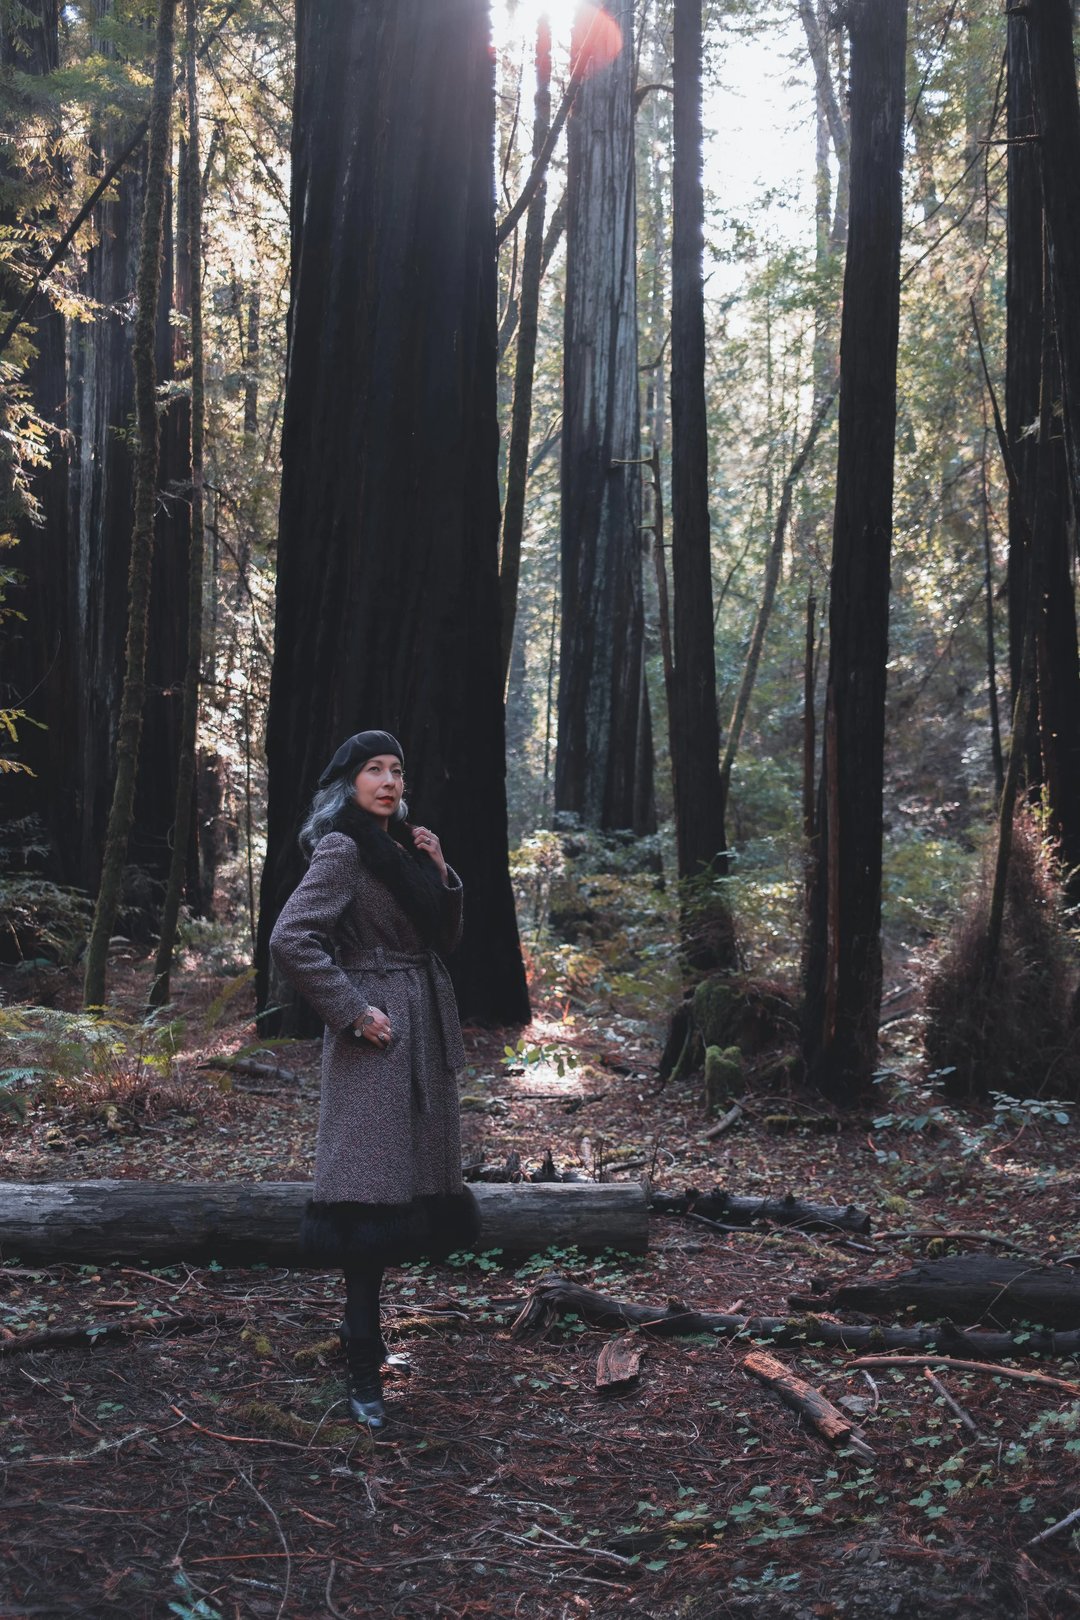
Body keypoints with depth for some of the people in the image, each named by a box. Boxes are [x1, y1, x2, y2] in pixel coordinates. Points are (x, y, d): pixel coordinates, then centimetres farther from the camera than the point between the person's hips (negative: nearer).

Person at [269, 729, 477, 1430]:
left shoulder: (404, 848, 14)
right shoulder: (343, 848, -11)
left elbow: (447, 938, 17)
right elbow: (291, 939, -20)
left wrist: (441, 872, 2)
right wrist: (355, 1013, -19)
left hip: (428, 1028, 9)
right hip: (379, 1034, -9)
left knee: (411, 1183, 14)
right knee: (371, 1190, -9)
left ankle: (366, 1322, 29)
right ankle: (364, 1372, -6)